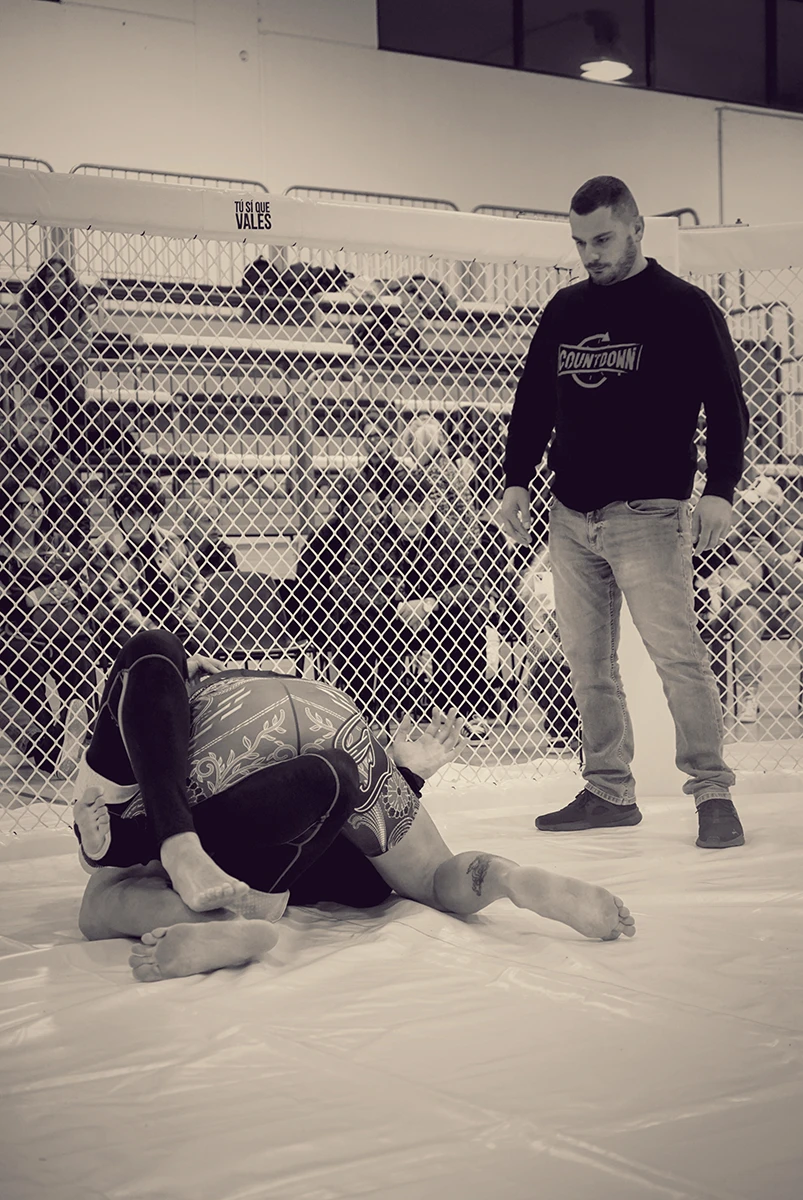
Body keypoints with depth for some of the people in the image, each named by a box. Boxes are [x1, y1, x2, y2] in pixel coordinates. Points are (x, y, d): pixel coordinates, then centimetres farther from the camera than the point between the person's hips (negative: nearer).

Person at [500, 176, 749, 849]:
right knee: (588, 663, 7)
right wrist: (517, 479, 11)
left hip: (647, 515, -5)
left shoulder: (685, 308, 0)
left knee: (677, 653, -12)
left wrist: (720, 490, -14)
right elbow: (533, 401, 21)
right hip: (569, 517, 6)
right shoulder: (564, 310, 15)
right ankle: (609, 792, 16)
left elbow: (727, 406, -3)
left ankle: (713, 793, -4)